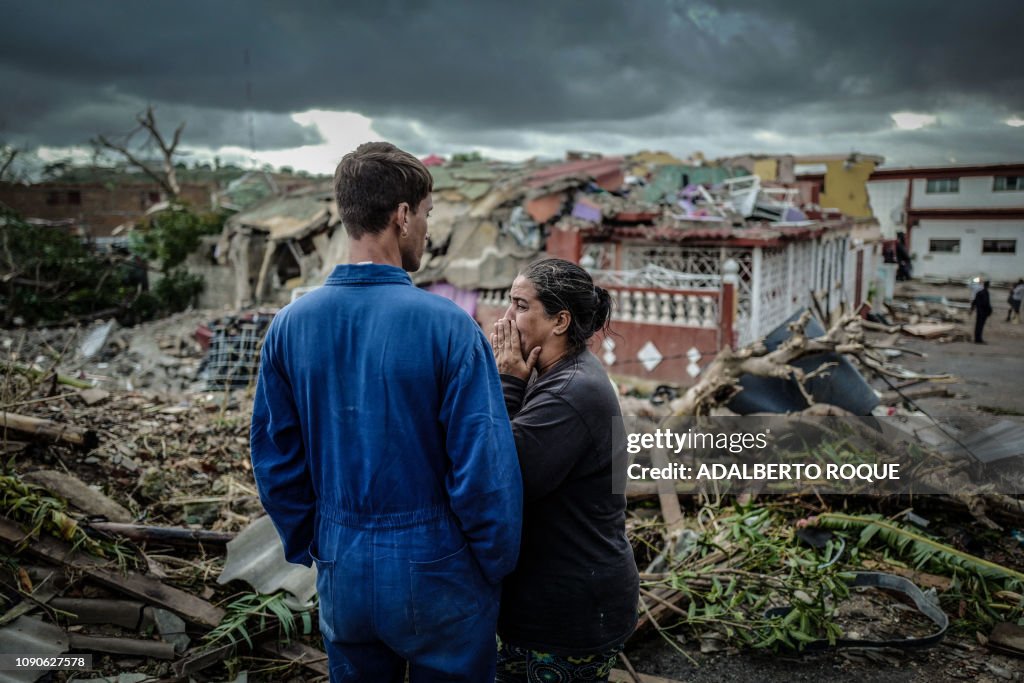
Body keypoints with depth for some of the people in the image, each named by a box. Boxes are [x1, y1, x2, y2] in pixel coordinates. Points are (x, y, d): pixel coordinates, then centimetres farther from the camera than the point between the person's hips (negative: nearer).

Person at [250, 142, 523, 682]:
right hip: (435, 575, -4)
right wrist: (497, 568, -2)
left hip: (342, 574, 4)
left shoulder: (290, 324, -6)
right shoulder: (446, 325, -20)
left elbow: (275, 460, 1)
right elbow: (486, 471, -18)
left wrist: (309, 549, 15)